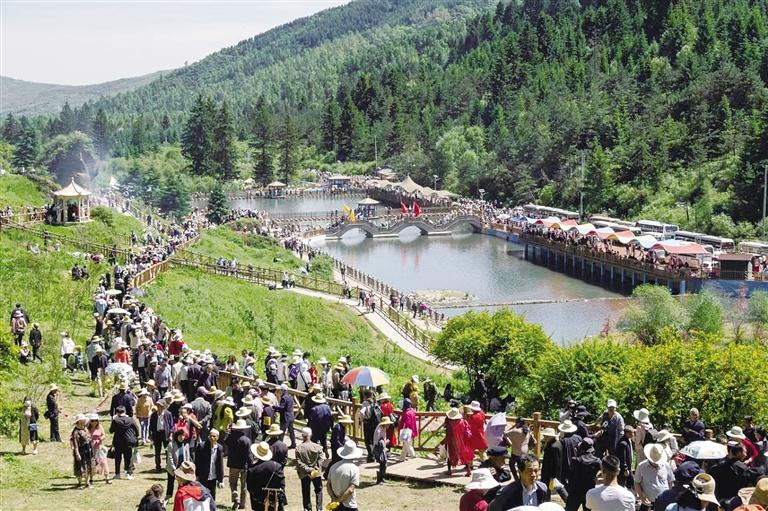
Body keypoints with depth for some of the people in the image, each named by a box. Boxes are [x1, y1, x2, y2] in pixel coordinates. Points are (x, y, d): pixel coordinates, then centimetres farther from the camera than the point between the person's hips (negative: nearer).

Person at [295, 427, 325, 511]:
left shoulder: (298, 448, -13)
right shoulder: (317, 447, -12)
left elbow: (298, 462, -16)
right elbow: (321, 460, -13)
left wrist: (306, 469, -14)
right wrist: (316, 468, -9)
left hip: (304, 474, 0)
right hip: (316, 473, 0)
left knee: (306, 492, 13)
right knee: (318, 490, 17)